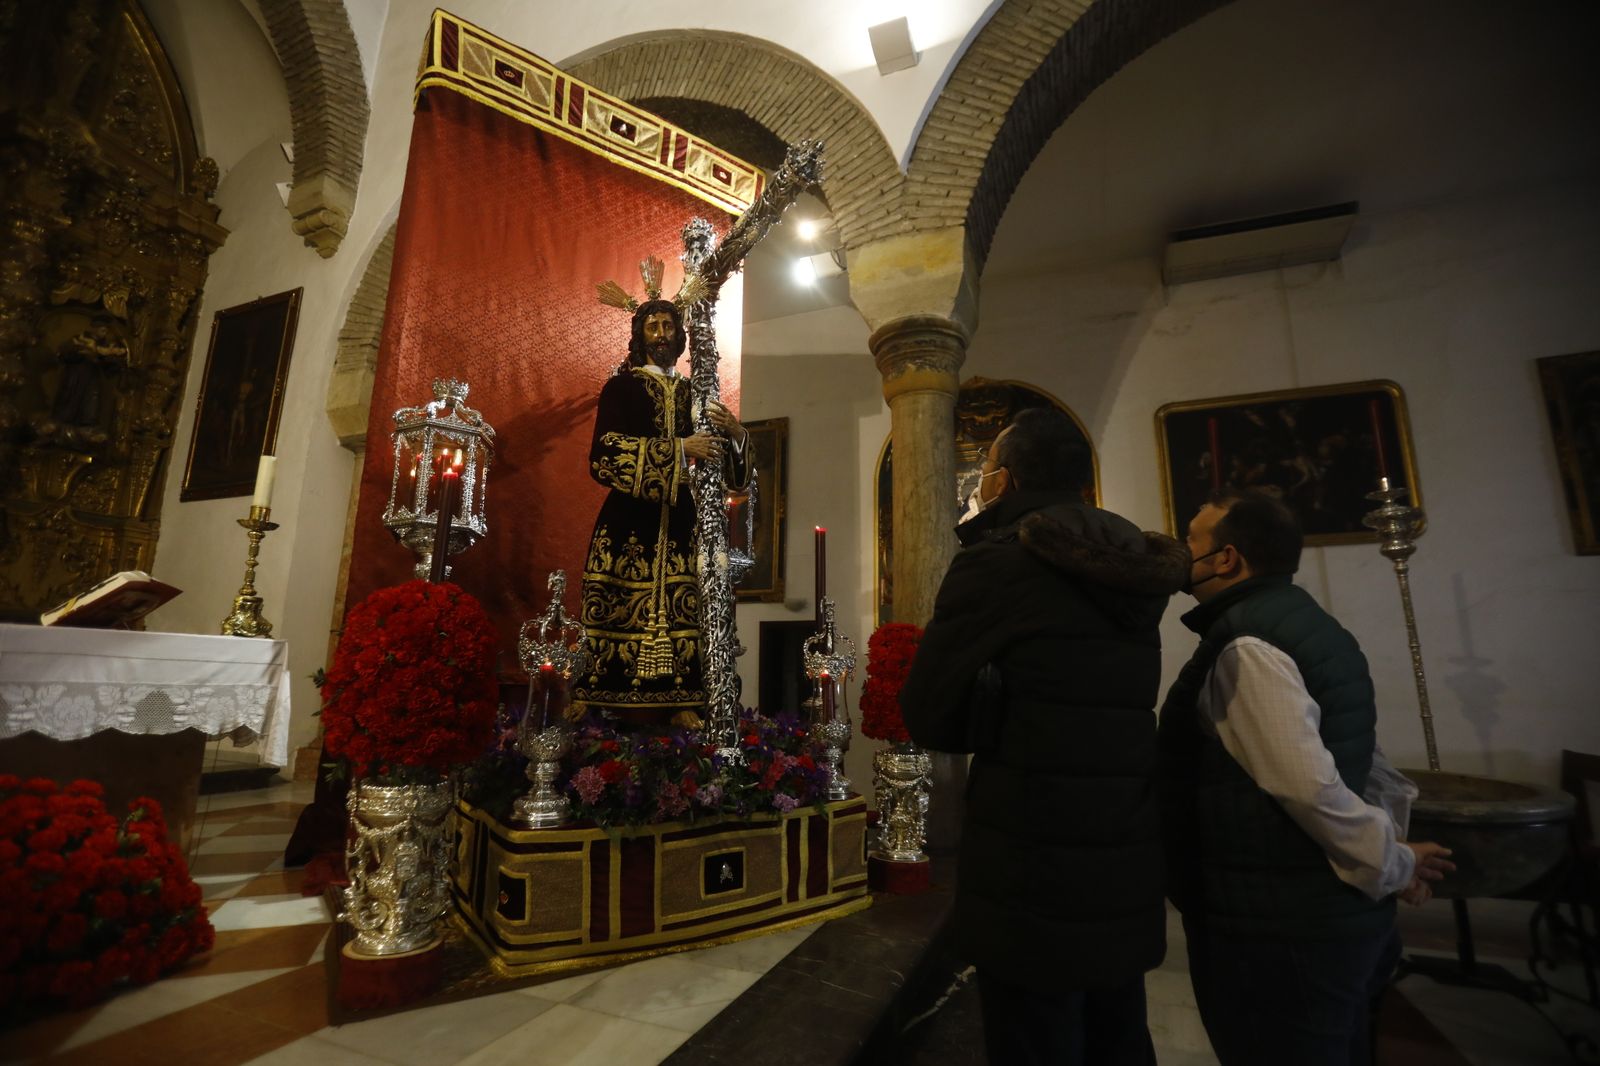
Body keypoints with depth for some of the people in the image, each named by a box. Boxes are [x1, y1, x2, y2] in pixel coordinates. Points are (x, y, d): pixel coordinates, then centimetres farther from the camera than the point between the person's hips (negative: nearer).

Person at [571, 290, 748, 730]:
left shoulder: (694, 393, 19)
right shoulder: (621, 386, 9)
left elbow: (731, 471, 14)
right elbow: (606, 452, -9)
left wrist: (734, 432, -7)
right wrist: (678, 449, -15)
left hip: (680, 521, 3)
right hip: (631, 518, -3)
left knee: (680, 608, -4)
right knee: (622, 607, -7)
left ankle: (677, 703, -1)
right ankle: (601, 702, 1)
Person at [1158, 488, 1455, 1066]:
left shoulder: (1244, 647, -21)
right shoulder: (1307, 623, 9)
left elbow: (1307, 784, -26)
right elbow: (1369, 765, 14)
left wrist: (1393, 866, -11)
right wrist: (1391, 854, 13)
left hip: (1278, 927, -9)